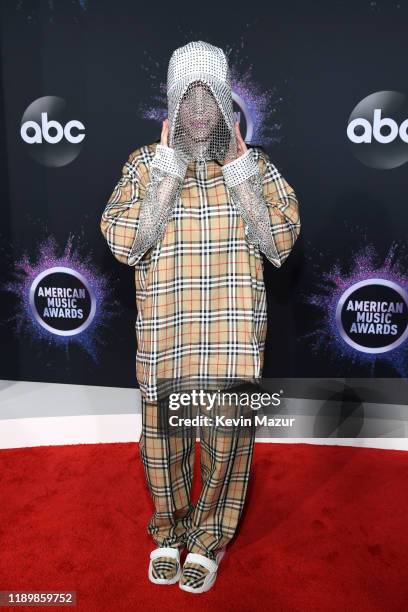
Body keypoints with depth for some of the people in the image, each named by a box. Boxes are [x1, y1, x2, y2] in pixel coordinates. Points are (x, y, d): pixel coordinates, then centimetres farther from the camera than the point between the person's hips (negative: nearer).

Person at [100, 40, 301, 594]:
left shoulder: (255, 164, 3)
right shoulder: (145, 163, 1)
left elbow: (280, 244, -6)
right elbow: (124, 244, -12)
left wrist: (239, 173, -12)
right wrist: (170, 173, -15)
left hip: (233, 330, 0)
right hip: (164, 329, 0)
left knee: (227, 434, 6)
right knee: (162, 431, 11)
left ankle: (208, 538, 32)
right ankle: (169, 532, 37)